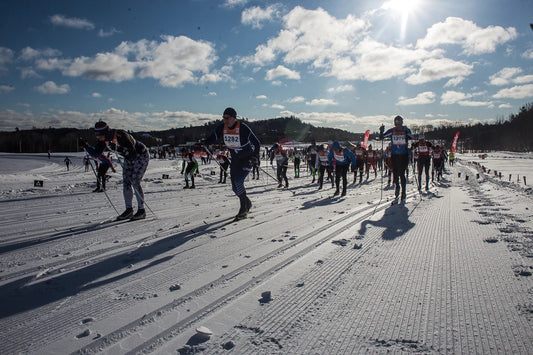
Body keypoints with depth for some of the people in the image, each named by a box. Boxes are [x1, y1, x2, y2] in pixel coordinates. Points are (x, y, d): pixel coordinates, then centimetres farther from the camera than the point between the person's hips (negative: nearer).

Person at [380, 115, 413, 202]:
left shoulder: (406, 130, -1)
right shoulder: (391, 131, 3)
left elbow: (411, 137, -14)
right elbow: (381, 137, 3)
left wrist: (407, 131, -30)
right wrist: (381, 131, -16)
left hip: (404, 155, -2)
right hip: (394, 155, 2)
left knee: (401, 173, -8)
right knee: (395, 173, 6)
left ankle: (403, 191, 2)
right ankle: (397, 186, 35)